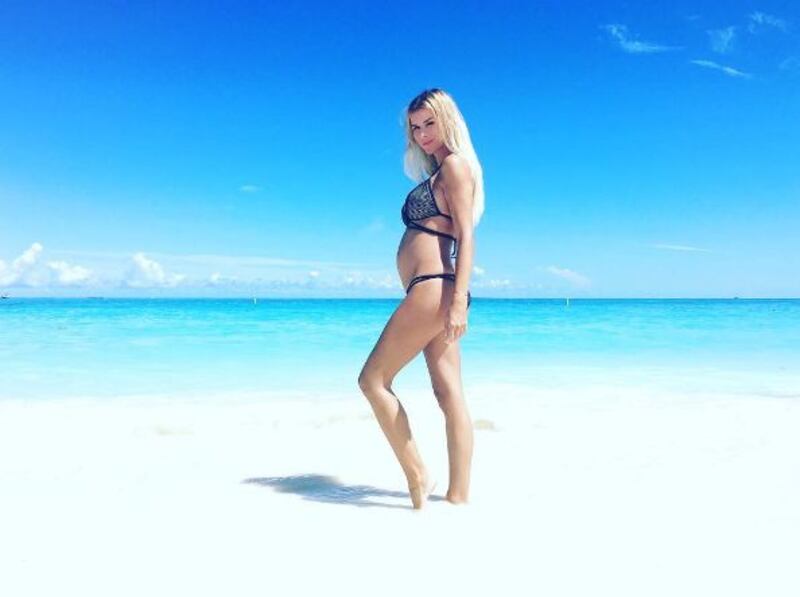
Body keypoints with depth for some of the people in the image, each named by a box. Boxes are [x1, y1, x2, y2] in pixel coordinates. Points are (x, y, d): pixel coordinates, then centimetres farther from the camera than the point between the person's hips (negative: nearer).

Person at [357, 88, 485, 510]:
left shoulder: (455, 165, -3)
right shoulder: (438, 174, 24)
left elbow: (466, 236, -13)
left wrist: (458, 300, -22)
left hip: (433, 288, -9)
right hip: (432, 294, 9)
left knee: (373, 380, -5)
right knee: (449, 394, 5)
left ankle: (417, 475, 0)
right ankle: (458, 494, 8)